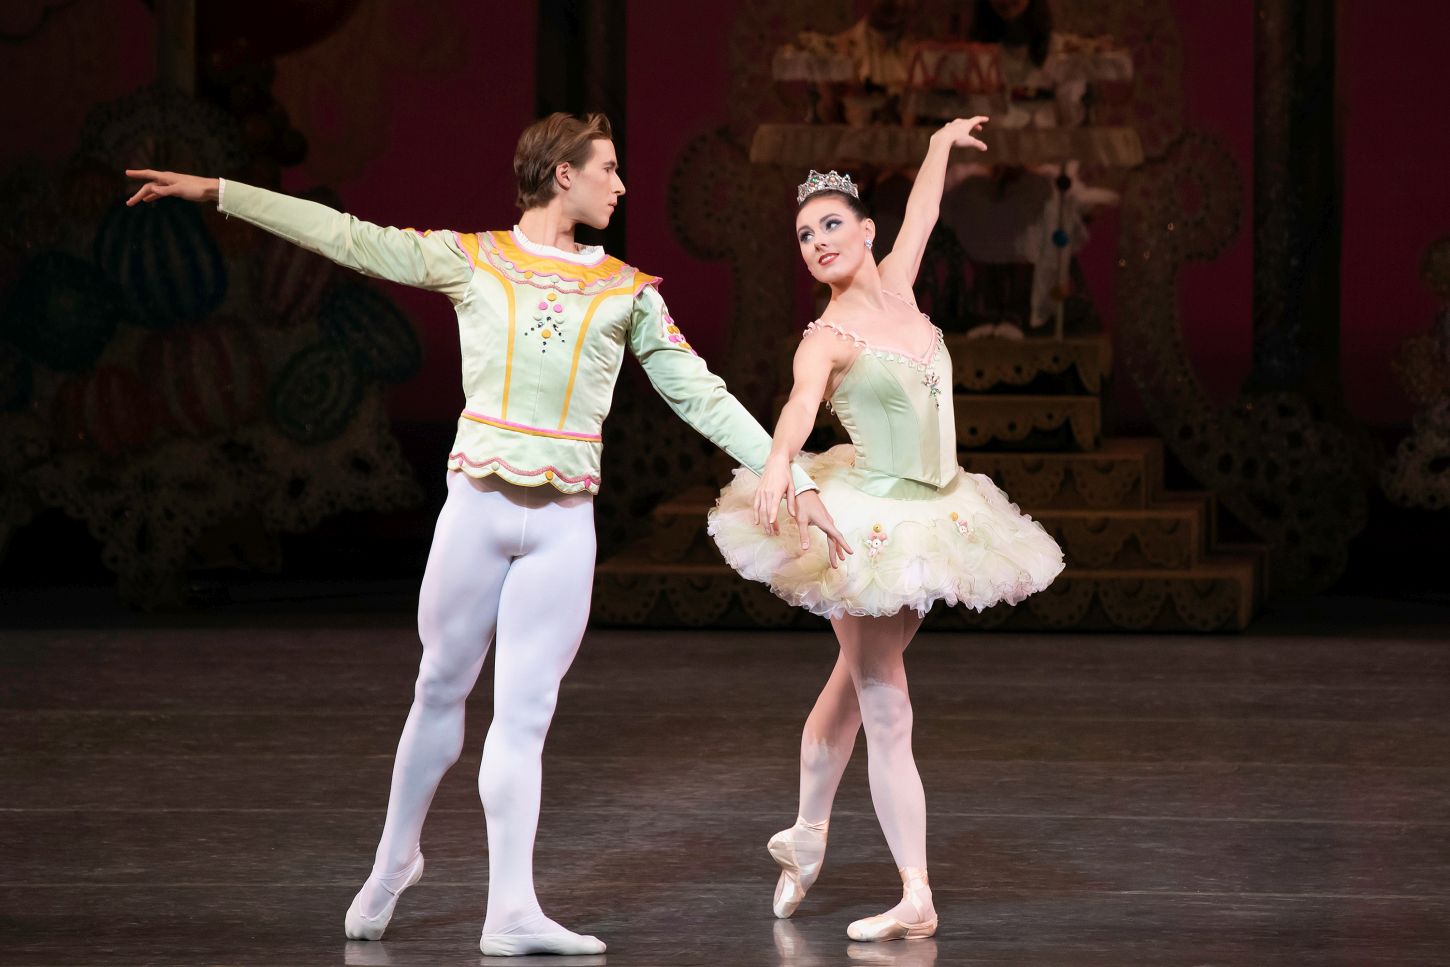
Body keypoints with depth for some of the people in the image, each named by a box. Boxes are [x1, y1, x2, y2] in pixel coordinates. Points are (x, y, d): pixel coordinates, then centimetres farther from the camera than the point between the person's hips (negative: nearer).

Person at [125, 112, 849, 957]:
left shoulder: (627, 291, 10)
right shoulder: (470, 260, 5)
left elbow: (701, 396, 11)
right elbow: (345, 236, 4)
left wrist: (794, 479, 4)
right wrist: (214, 191, 2)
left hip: (564, 523, 1)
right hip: (478, 506, -1)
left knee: (525, 713, -2)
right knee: (443, 688, 11)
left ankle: (512, 912, -3)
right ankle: (395, 859, 31)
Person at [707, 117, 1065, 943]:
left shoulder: (896, 289, 5)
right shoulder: (826, 340, -13)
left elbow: (922, 213, 24)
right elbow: (802, 402, -34)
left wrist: (943, 144, 40)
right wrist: (779, 462, -54)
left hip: (932, 518, 7)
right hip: (871, 525, -7)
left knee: (856, 685, 18)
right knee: (886, 711, -6)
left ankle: (807, 836, 35)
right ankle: (917, 897, -7)